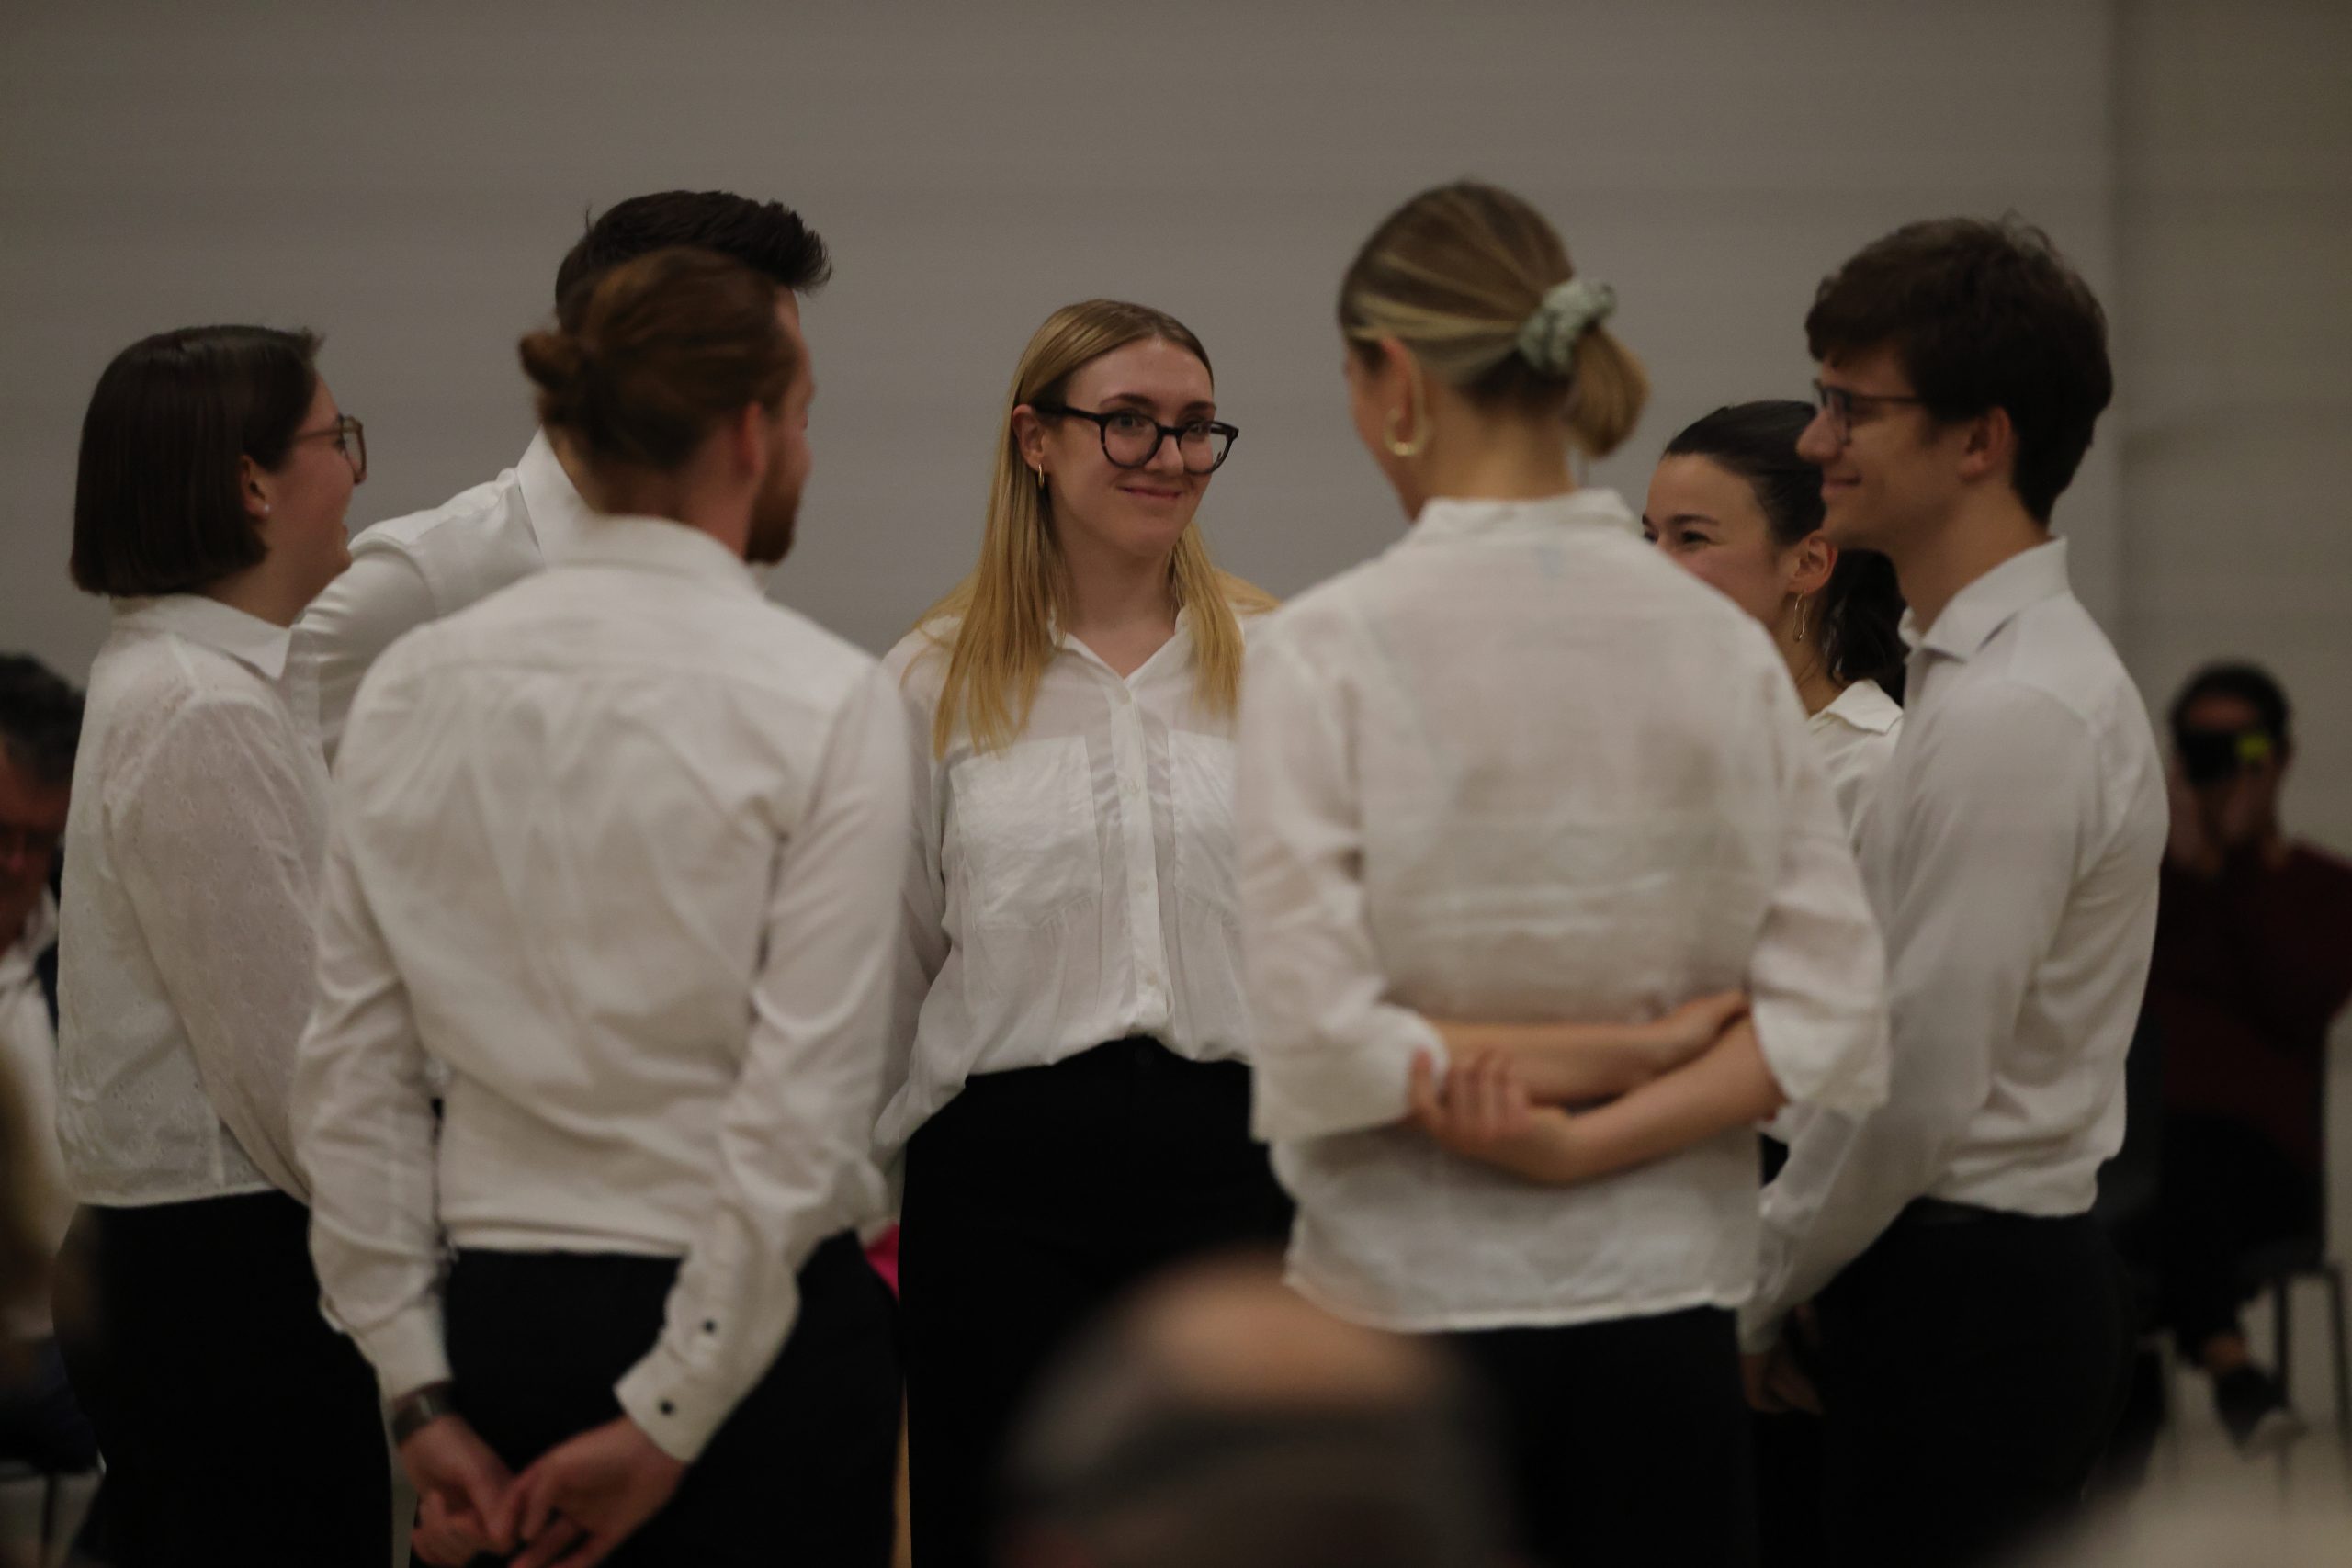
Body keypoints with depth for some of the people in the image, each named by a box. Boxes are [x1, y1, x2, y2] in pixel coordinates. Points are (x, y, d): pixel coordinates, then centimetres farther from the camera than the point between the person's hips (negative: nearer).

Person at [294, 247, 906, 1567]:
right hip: (748, 1315, -5)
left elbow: (352, 1072, 3)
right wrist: (668, 1420, -11)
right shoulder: (827, 700, -9)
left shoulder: (412, 689, 4)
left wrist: (421, 1391, 6)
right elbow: (803, 1099, -15)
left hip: (503, 1311, 5)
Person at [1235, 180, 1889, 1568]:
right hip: (1662, 1305, 3)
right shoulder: (1719, 641, 2)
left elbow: (1321, 1042, -18)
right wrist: (1590, 1137, -8)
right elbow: (1826, 1026, -3)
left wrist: (1486, 1071, -5)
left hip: (1412, 1305, -3)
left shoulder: (1328, 648, -10)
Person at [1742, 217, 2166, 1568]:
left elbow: (1914, 1090, -19)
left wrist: (1753, 1296, -7)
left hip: (1963, 1305, -10)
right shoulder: (2006, 669, 15)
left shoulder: (2010, 716, -18)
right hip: (2013, 1269, 10)